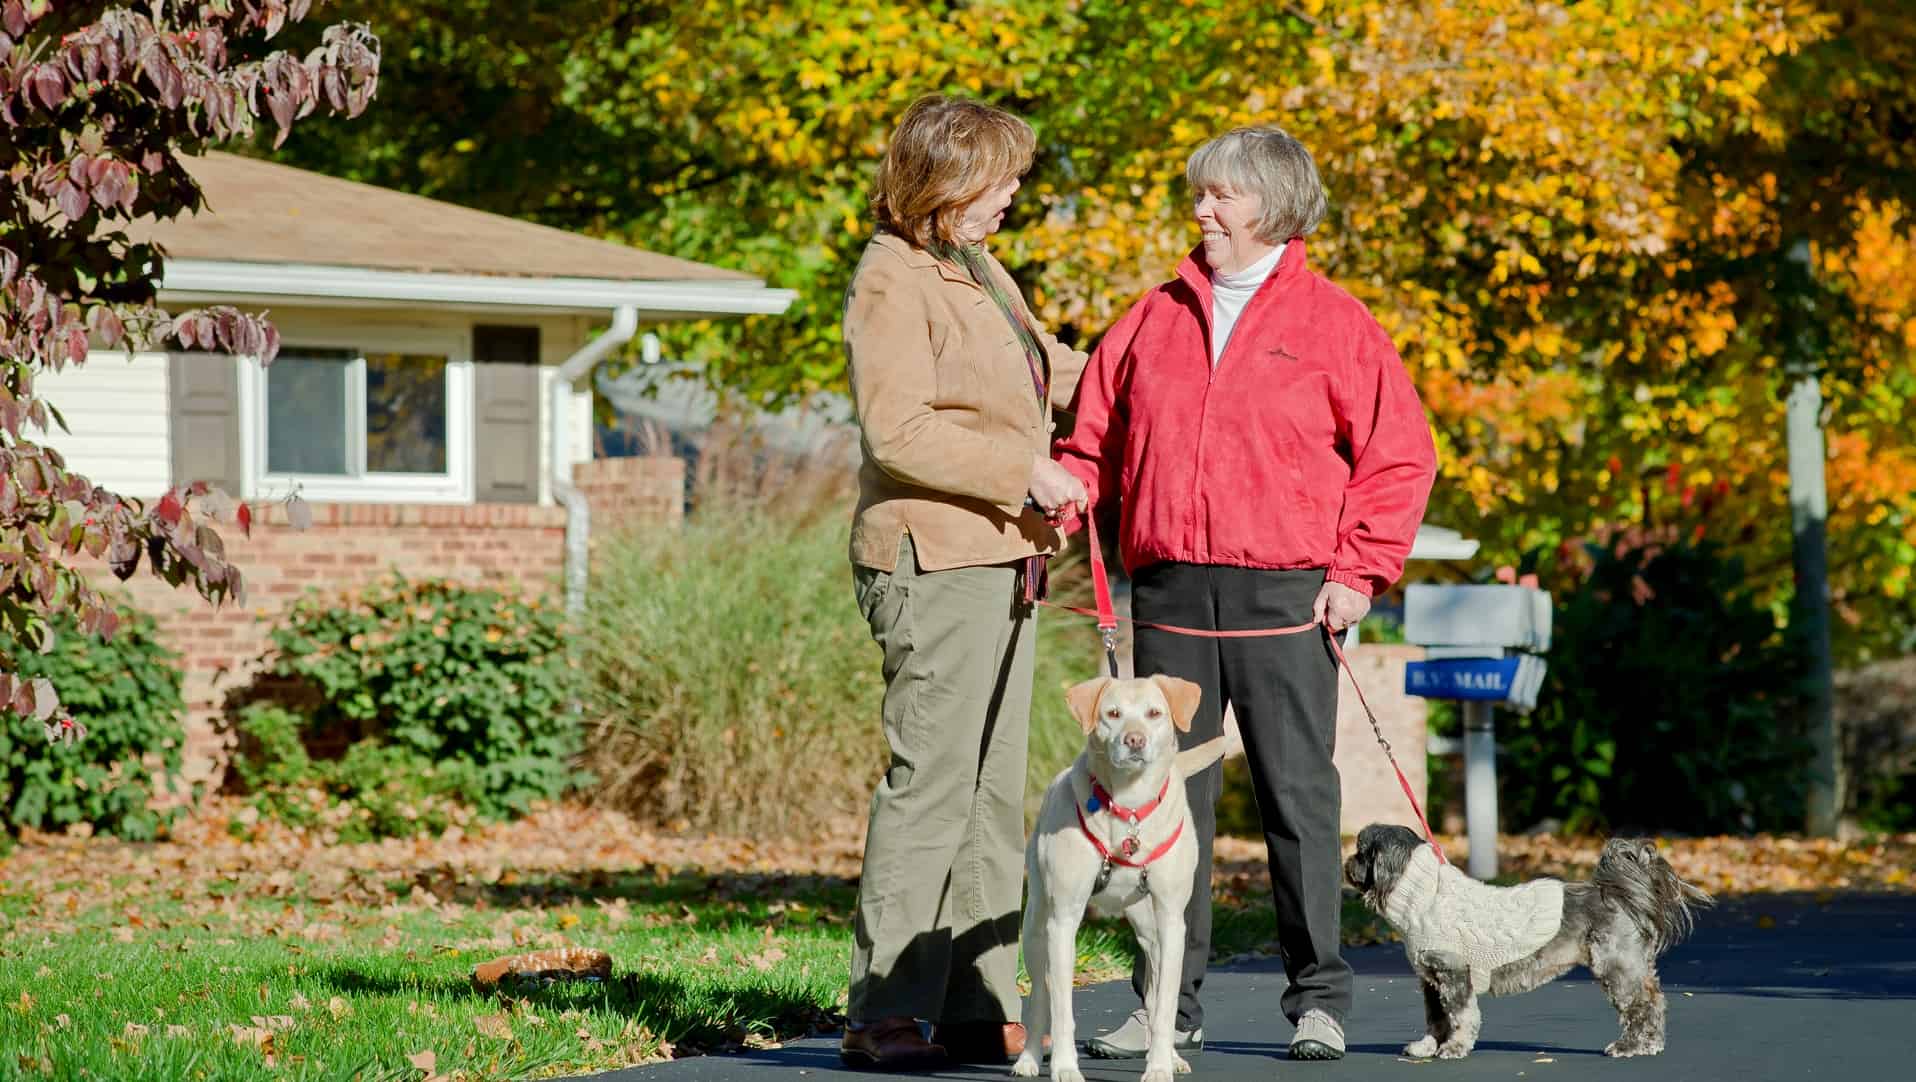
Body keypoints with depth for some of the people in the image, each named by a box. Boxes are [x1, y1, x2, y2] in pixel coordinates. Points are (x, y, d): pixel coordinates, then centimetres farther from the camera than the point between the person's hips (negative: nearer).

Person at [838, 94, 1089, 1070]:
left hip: (1002, 562, 10)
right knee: (931, 782, -12)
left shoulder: (978, 273, 20)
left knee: (994, 794, 9)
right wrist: (1024, 469, -20)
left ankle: (977, 1009, 12)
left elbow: (1041, 365, 38)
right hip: (936, 560, -10)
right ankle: (885, 1017, -10)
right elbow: (899, 432, -20)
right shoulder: (893, 283, -10)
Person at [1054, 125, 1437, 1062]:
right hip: (1170, 593, 4)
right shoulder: (1154, 321, 14)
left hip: (1286, 595, -3)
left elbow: (1400, 453, 1)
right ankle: (1169, 1002, 9)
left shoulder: (1331, 324, 3)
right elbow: (1095, 441, 16)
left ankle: (1318, 999, 6)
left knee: (1297, 797, -1)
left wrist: (1359, 569, -6)